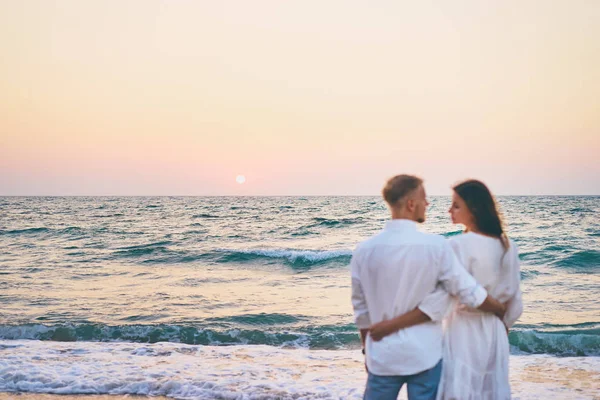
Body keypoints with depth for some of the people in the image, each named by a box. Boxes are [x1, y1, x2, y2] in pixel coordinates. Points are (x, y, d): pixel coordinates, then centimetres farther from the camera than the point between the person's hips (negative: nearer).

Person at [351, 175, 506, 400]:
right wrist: (501, 310, 14)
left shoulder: (364, 251, -5)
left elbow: (361, 310, 4)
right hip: (425, 354, -2)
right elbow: (470, 293, -6)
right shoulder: (436, 246, -13)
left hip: (383, 356, 2)